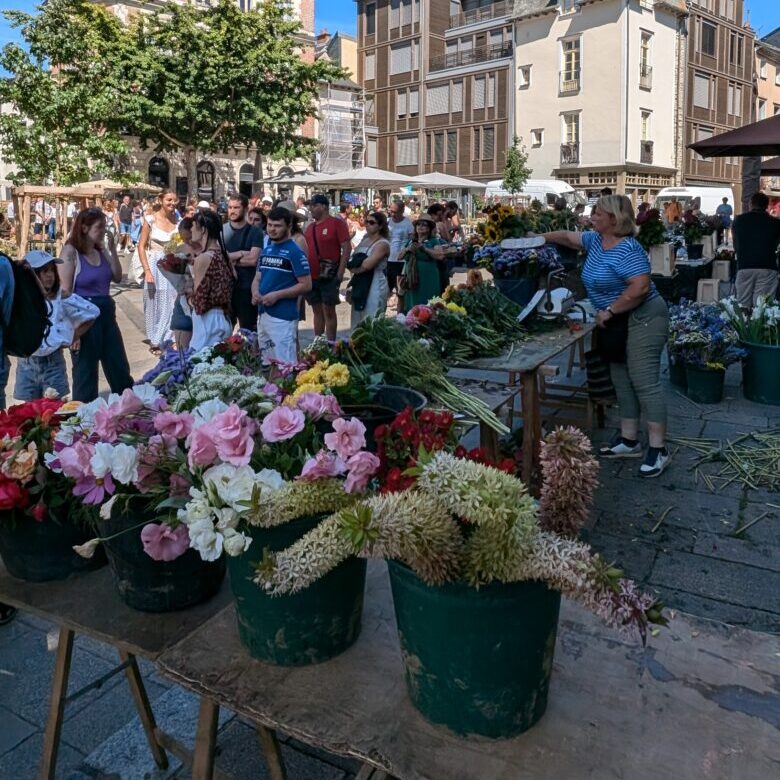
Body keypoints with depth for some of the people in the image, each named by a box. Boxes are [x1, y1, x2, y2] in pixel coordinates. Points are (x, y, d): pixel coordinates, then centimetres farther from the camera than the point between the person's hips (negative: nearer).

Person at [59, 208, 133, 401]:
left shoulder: (101, 250, 8)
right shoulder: (70, 252, -11)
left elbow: (117, 278, 11)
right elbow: (65, 292, -14)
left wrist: (112, 251, 0)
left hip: (107, 312, 7)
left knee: (120, 369, 14)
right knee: (86, 372, 6)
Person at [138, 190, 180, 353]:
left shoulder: (178, 222, 4)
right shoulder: (151, 220, -6)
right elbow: (141, 246, -6)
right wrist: (147, 271, -13)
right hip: (155, 265, -3)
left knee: (172, 303, 5)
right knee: (155, 303, 7)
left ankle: (169, 339, 20)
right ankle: (155, 341, 20)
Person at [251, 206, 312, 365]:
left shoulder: (295, 252, -9)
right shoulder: (266, 250, 13)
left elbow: (306, 285, -13)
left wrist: (277, 295, -19)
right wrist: (255, 292, -4)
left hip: (283, 317, -8)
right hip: (263, 315, 8)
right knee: (266, 364, 17)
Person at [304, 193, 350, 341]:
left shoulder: (337, 223, -6)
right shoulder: (310, 227, 14)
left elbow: (346, 249, -10)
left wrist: (339, 275, -14)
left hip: (328, 277, -6)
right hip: (311, 277, 6)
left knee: (329, 311, -2)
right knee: (317, 311, 12)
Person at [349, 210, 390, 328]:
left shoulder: (383, 244, -10)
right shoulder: (364, 240, 15)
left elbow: (368, 265, -19)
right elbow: (352, 261, 10)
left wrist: (355, 269, -3)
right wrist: (356, 266, -11)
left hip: (375, 285, -8)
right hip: (360, 284, 8)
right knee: (357, 321, 11)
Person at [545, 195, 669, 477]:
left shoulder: (627, 249, -20)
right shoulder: (595, 240, 9)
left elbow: (640, 287, -28)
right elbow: (568, 237, 26)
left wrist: (609, 311, -22)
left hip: (642, 319, -10)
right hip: (616, 324, 10)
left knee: (644, 382, -11)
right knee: (622, 382, 12)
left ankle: (658, 449, -6)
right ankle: (629, 441, 21)